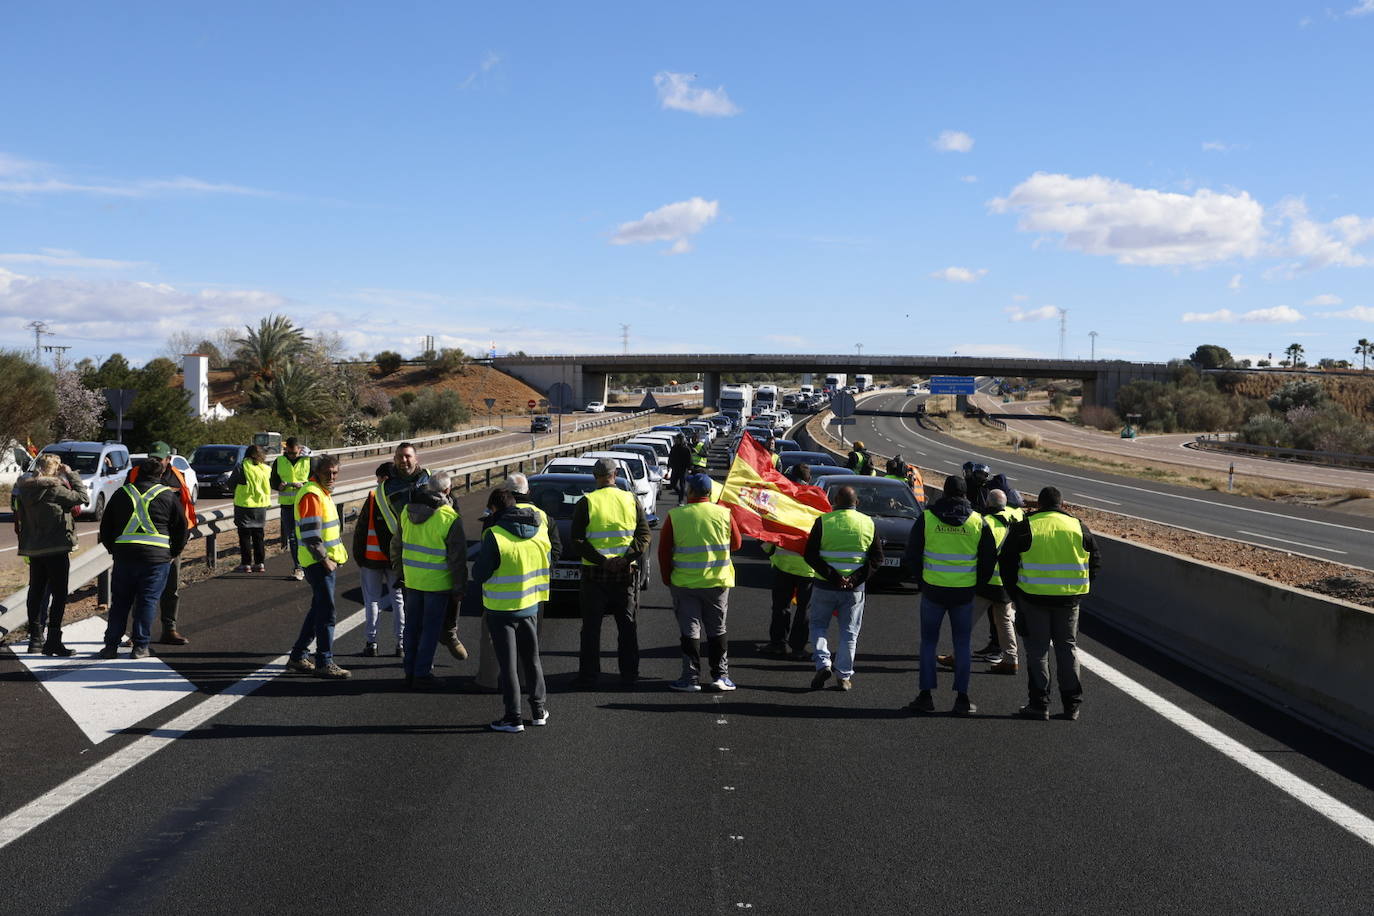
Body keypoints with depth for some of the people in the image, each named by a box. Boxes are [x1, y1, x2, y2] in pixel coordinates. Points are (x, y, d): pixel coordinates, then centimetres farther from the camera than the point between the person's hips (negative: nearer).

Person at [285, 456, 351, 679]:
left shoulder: (323, 492, 16)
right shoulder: (311, 494, -16)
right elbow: (310, 533, -22)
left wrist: (337, 556, 17)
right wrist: (325, 560, -18)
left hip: (327, 560, 10)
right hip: (317, 562, -10)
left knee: (318, 610, 15)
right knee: (326, 612, -7)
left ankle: (297, 657, 23)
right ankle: (324, 663, -3)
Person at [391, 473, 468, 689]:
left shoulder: (407, 511, 2)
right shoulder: (450, 518, -15)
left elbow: (396, 544, 13)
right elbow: (457, 557, -12)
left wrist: (398, 570, 25)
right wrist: (459, 587, -3)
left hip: (412, 580, 5)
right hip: (437, 582, -5)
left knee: (412, 626, 16)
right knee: (431, 628, 3)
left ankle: (410, 671, 24)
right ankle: (422, 674, 7)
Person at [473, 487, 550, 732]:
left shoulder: (495, 535, -19)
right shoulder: (539, 530, -1)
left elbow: (480, 574, -16)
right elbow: (547, 562, 11)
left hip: (501, 610, -5)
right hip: (530, 606, 5)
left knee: (508, 664, 3)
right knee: (532, 659, 18)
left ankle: (513, 717, 7)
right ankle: (539, 710, 25)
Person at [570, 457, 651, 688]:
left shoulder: (586, 503, -5)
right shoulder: (631, 500, 3)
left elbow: (577, 542, -10)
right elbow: (644, 535, -2)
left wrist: (602, 561, -14)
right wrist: (625, 558, -11)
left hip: (595, 574, -2)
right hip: (626, 574, 2)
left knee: (591, 627, 6)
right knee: (627, 626, 11)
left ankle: (588, 676, 7)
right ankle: (629, 675, 13)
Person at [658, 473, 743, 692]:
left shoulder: (675, 516, -7)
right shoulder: (724, 514, -4)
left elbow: (664, 551, -3)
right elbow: (736, 543, 8)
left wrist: (667, 579, 8)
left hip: (684, 584, -1)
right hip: (717, 583, 1)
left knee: (689, 631, 5)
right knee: (717, 630, 11)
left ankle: (691, 677, 5)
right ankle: (721, 676, 12)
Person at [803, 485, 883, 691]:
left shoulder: (823, 522, -6)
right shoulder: (868, 523, 1)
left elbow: (810, 555, -11)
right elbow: (877, 558, -1)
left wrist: (832, 576, -14)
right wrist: (856, 578, -9)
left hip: (825, 586, -1)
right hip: (854, 589, 1)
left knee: (819, 626, 15)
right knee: (849, 632, 11)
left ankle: (823, 664, -2)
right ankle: (844, 676, 10)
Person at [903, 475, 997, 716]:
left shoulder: (926, 518, -4)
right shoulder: (978, 521, -1)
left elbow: (911, 554, 1)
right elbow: (989, 558, 4)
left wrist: (921, 580, 14)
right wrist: (978, 584, 16)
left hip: (933, 590, -1)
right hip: (964, 592, 1)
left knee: (928, 642, 9)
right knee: (963, 644, 9)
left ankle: (926, 695, 6)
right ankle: (962, 698, 7)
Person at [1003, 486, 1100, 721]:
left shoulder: (1024, 527, -4)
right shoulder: (1079, 527, 4)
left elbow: (1006, 562, -2)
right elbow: (1095, 562, 12)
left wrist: (1013, 590, 9)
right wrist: (1083, 588, 21)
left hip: (1034, 597, -2)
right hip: (1069, 599, 3)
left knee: (1037, 649, 5)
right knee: (1067, 646, 13)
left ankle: (1039, 703, 3)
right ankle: (1072, 703, 15)